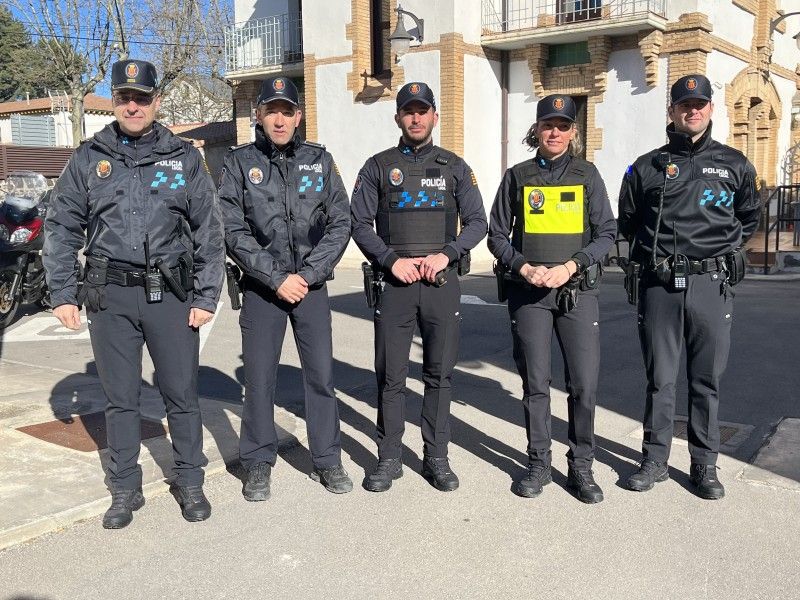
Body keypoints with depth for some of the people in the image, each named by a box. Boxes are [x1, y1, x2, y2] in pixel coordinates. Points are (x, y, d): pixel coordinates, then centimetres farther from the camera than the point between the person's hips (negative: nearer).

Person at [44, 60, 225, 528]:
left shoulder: (184, 158, 5)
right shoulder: (89, 159, 8)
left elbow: (209, 231, 3)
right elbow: (61, 229, 8)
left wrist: (206, 296, -3)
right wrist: (63, 294, 0)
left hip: (171, 292, -1)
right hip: (110, 295, 1)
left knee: (181, 393, 5)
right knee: (120, 398, 10)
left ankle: (190, 483, 21)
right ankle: (125, 490, 23)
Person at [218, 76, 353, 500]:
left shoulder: (319, 160, 5)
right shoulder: (239, 163, 1)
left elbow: (340, 224, 2)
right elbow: (233, 231, -6)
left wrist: (308, 274, -9)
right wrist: (277, 278, -12)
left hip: (312, 285, 2)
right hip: (261, 287, -1)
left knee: (321, 374, 5)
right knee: (259, 378, 4)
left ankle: (327, 460, 19)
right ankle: (259, 464, 19)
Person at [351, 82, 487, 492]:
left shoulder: (454, 167, 10)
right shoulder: (378, 167, 7)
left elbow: (477, 222, 7)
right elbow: (360, 224, 3)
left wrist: (446, 254, -9)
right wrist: (392, 260, -10)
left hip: (442, 282, 1)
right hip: (394, 283, -1)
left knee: (439, 374, 7)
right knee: (390, 376, 3)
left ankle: (437, 458, 18)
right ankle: (389, 459, 15)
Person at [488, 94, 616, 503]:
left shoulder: (587, 174, 7)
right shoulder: (517, 176, 8)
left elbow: (606, 233, 4)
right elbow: (497, 234, 9)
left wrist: (571, 266, -10)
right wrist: (523, 268, -7)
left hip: (578, 290, 0)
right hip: (528, 292, 0)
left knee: (584, 384, -2)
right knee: (535, 384, 6)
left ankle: (581, 467, 14)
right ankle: (538, 465, 20)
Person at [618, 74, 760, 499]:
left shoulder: (734, 165, 8)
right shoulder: (647, 166, 6)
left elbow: (749, 216, 22)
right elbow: (627, 221, 16)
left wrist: (725, 250, 14)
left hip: (711, 285, 1)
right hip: (659, 285, 0)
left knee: (707, 379, 6)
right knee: (659, 378, 6)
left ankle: (705, 465, 17)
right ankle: (655, 460, 16)